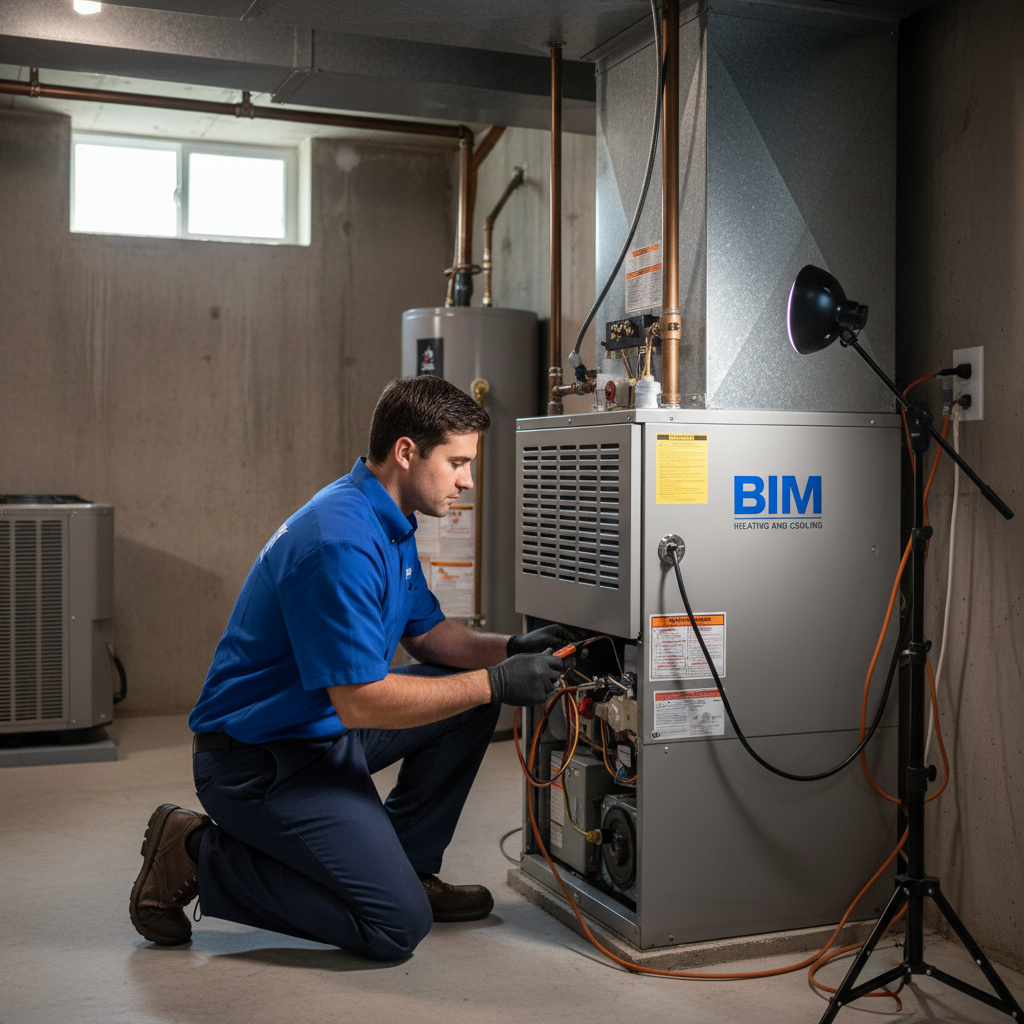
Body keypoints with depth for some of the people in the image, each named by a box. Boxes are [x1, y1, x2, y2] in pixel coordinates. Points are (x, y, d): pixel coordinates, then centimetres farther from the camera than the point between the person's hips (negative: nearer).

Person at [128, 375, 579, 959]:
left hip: (327, 728, 10)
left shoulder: (390, 525, 7)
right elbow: (361, 702, -28)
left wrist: (510, 649, -3)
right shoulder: (341, 543, -27)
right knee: (398, 926, -12)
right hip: (259, 758, -10)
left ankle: (407, 865, 16)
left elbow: (427, 634, 16)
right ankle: (198, 856, -1)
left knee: (473, 699, 6)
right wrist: (496, 681, -22)